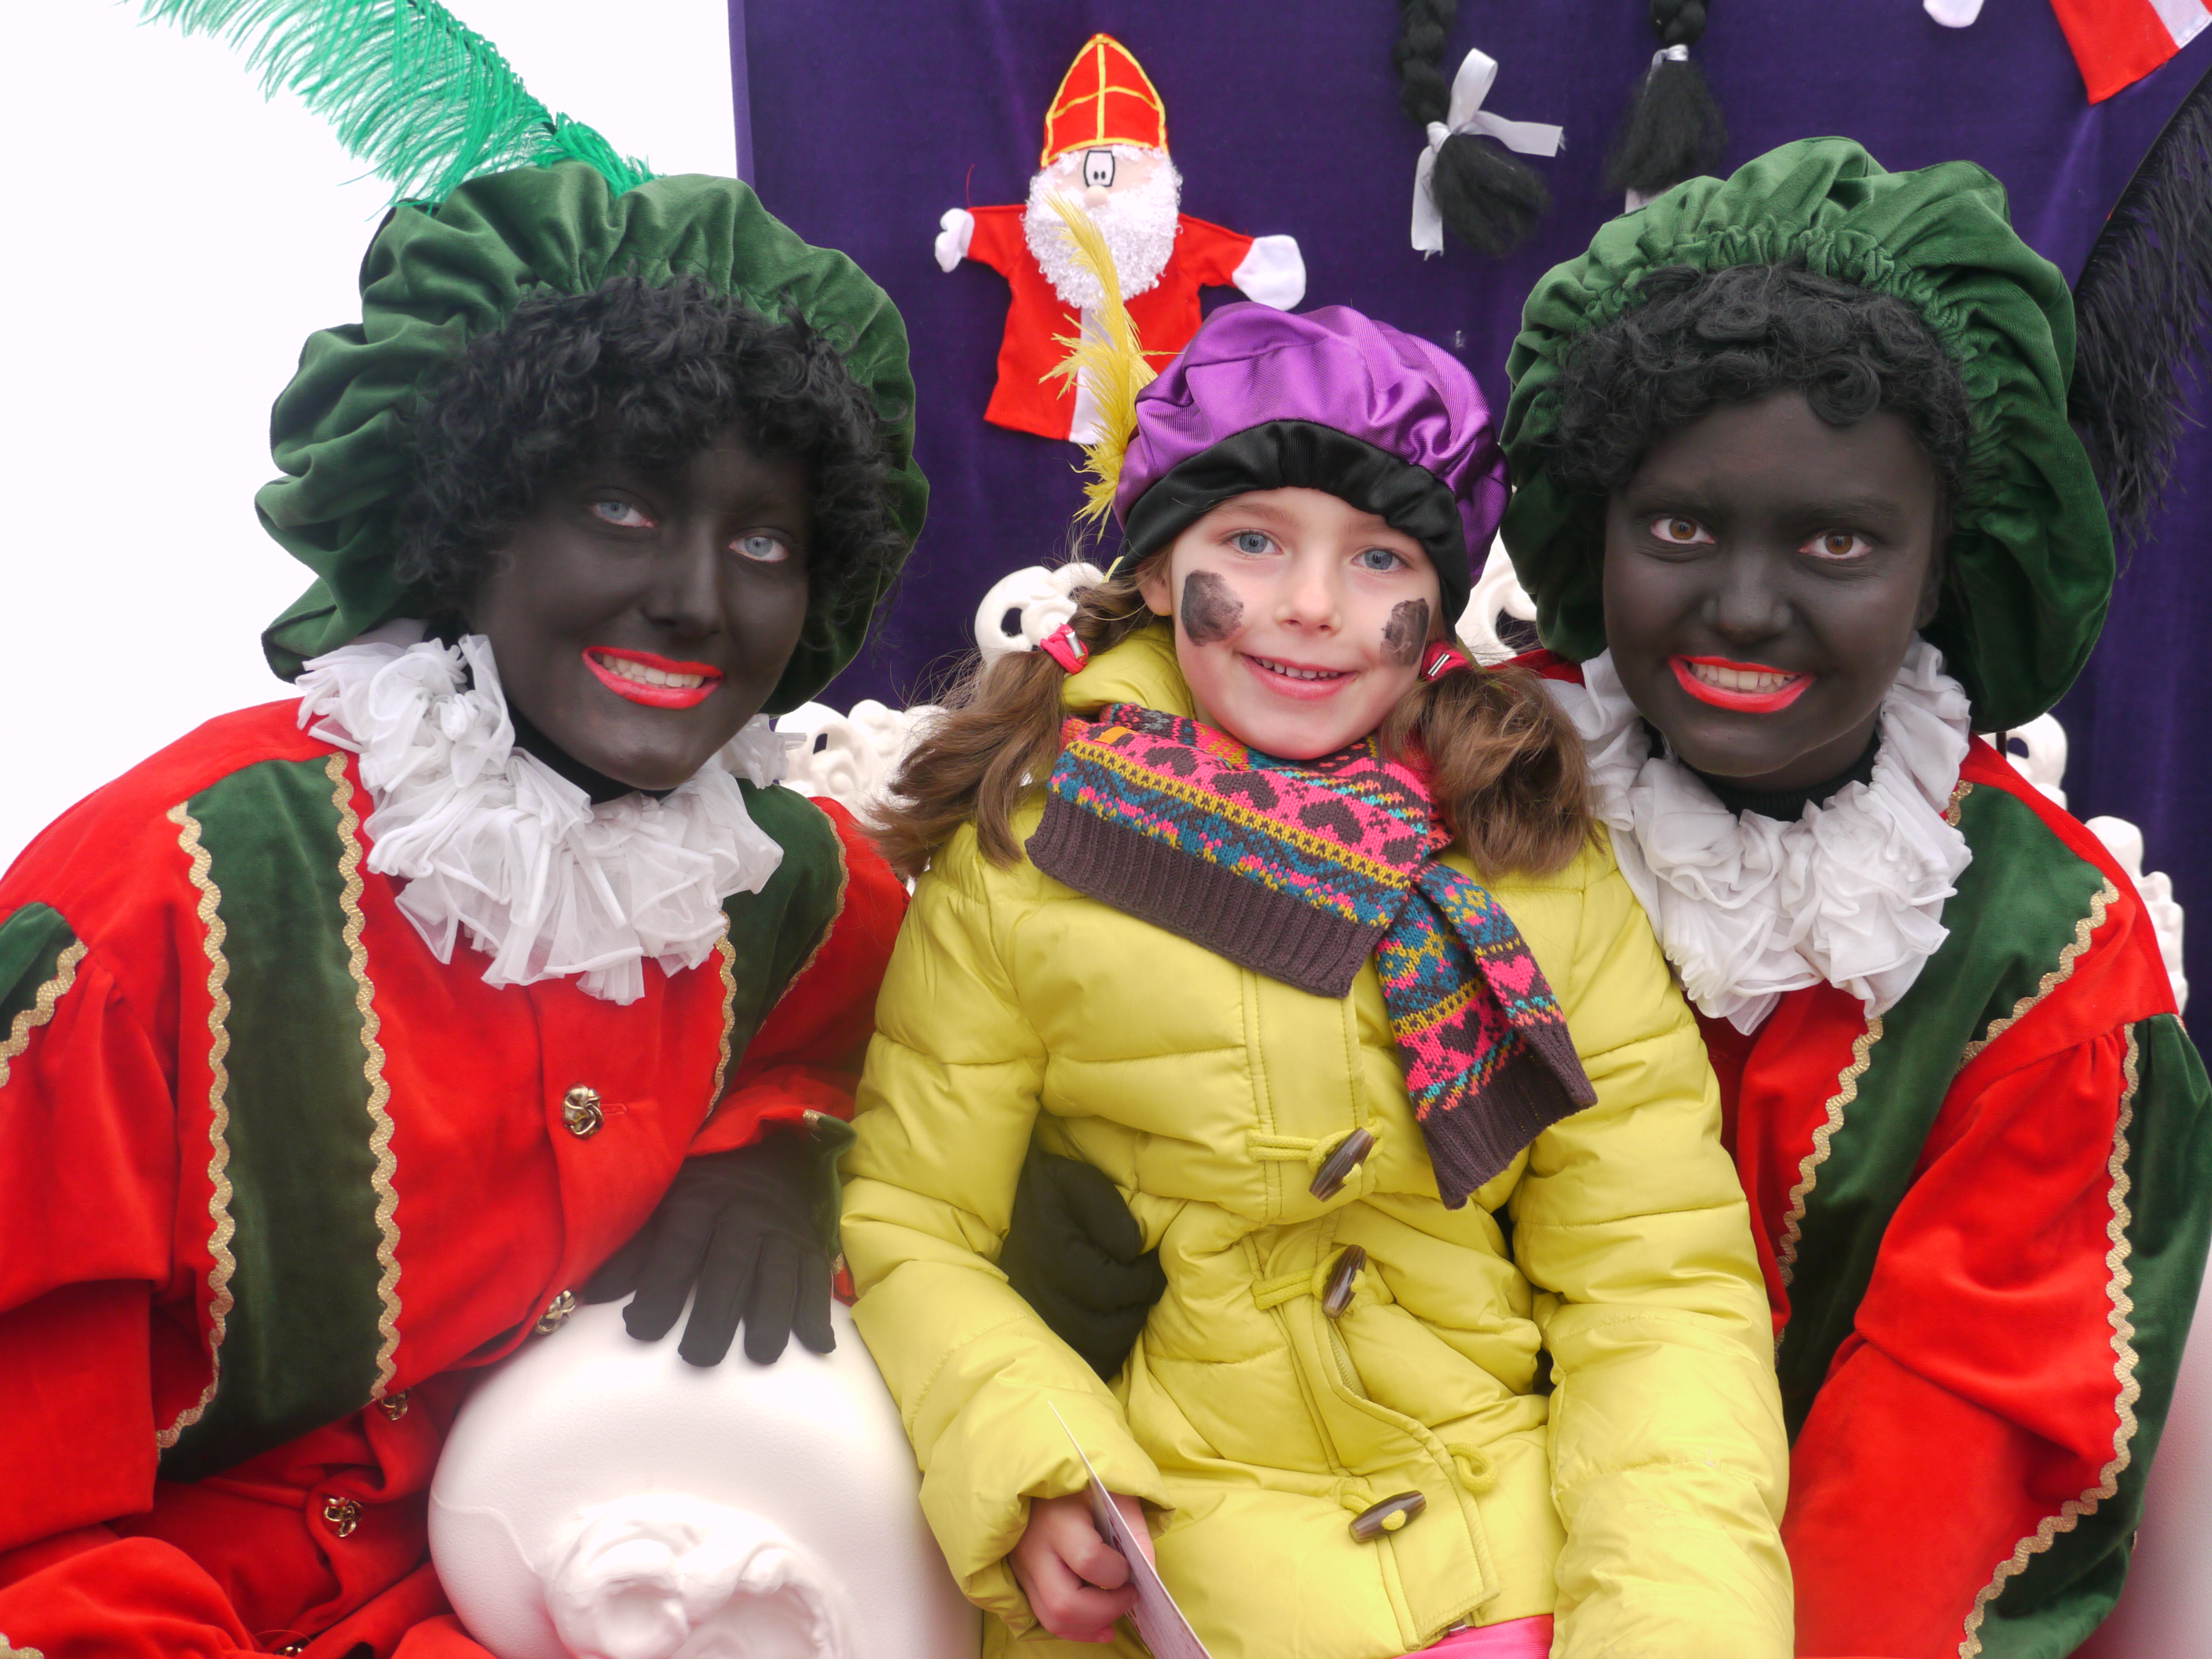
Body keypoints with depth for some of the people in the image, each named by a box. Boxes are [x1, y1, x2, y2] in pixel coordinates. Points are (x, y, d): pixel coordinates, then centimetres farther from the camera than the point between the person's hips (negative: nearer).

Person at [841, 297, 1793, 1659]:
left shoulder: (1543, 870, 2)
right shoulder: (1016, 858, -1)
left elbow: (1657, 1283, 0)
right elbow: (911, 1226, 3)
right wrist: (1034, 1473, -13)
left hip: (1521, 1538, 2)